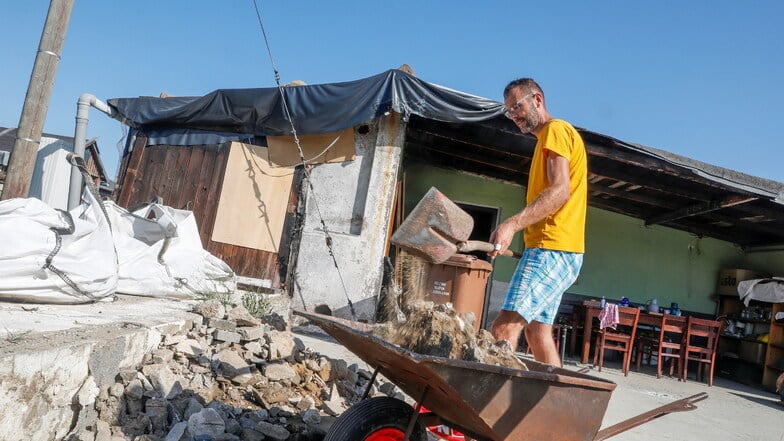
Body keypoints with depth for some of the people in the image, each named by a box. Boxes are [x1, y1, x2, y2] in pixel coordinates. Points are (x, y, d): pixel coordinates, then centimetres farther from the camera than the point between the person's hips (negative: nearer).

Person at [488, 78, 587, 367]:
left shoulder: (556, 130, -5)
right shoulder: (547, 139, 26)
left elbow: (560, 191, -19)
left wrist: (513, 224, -29)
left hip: (551, 249, -10)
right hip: (554, 249, 10)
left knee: (505, 328, -17)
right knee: (537, 330, 11)